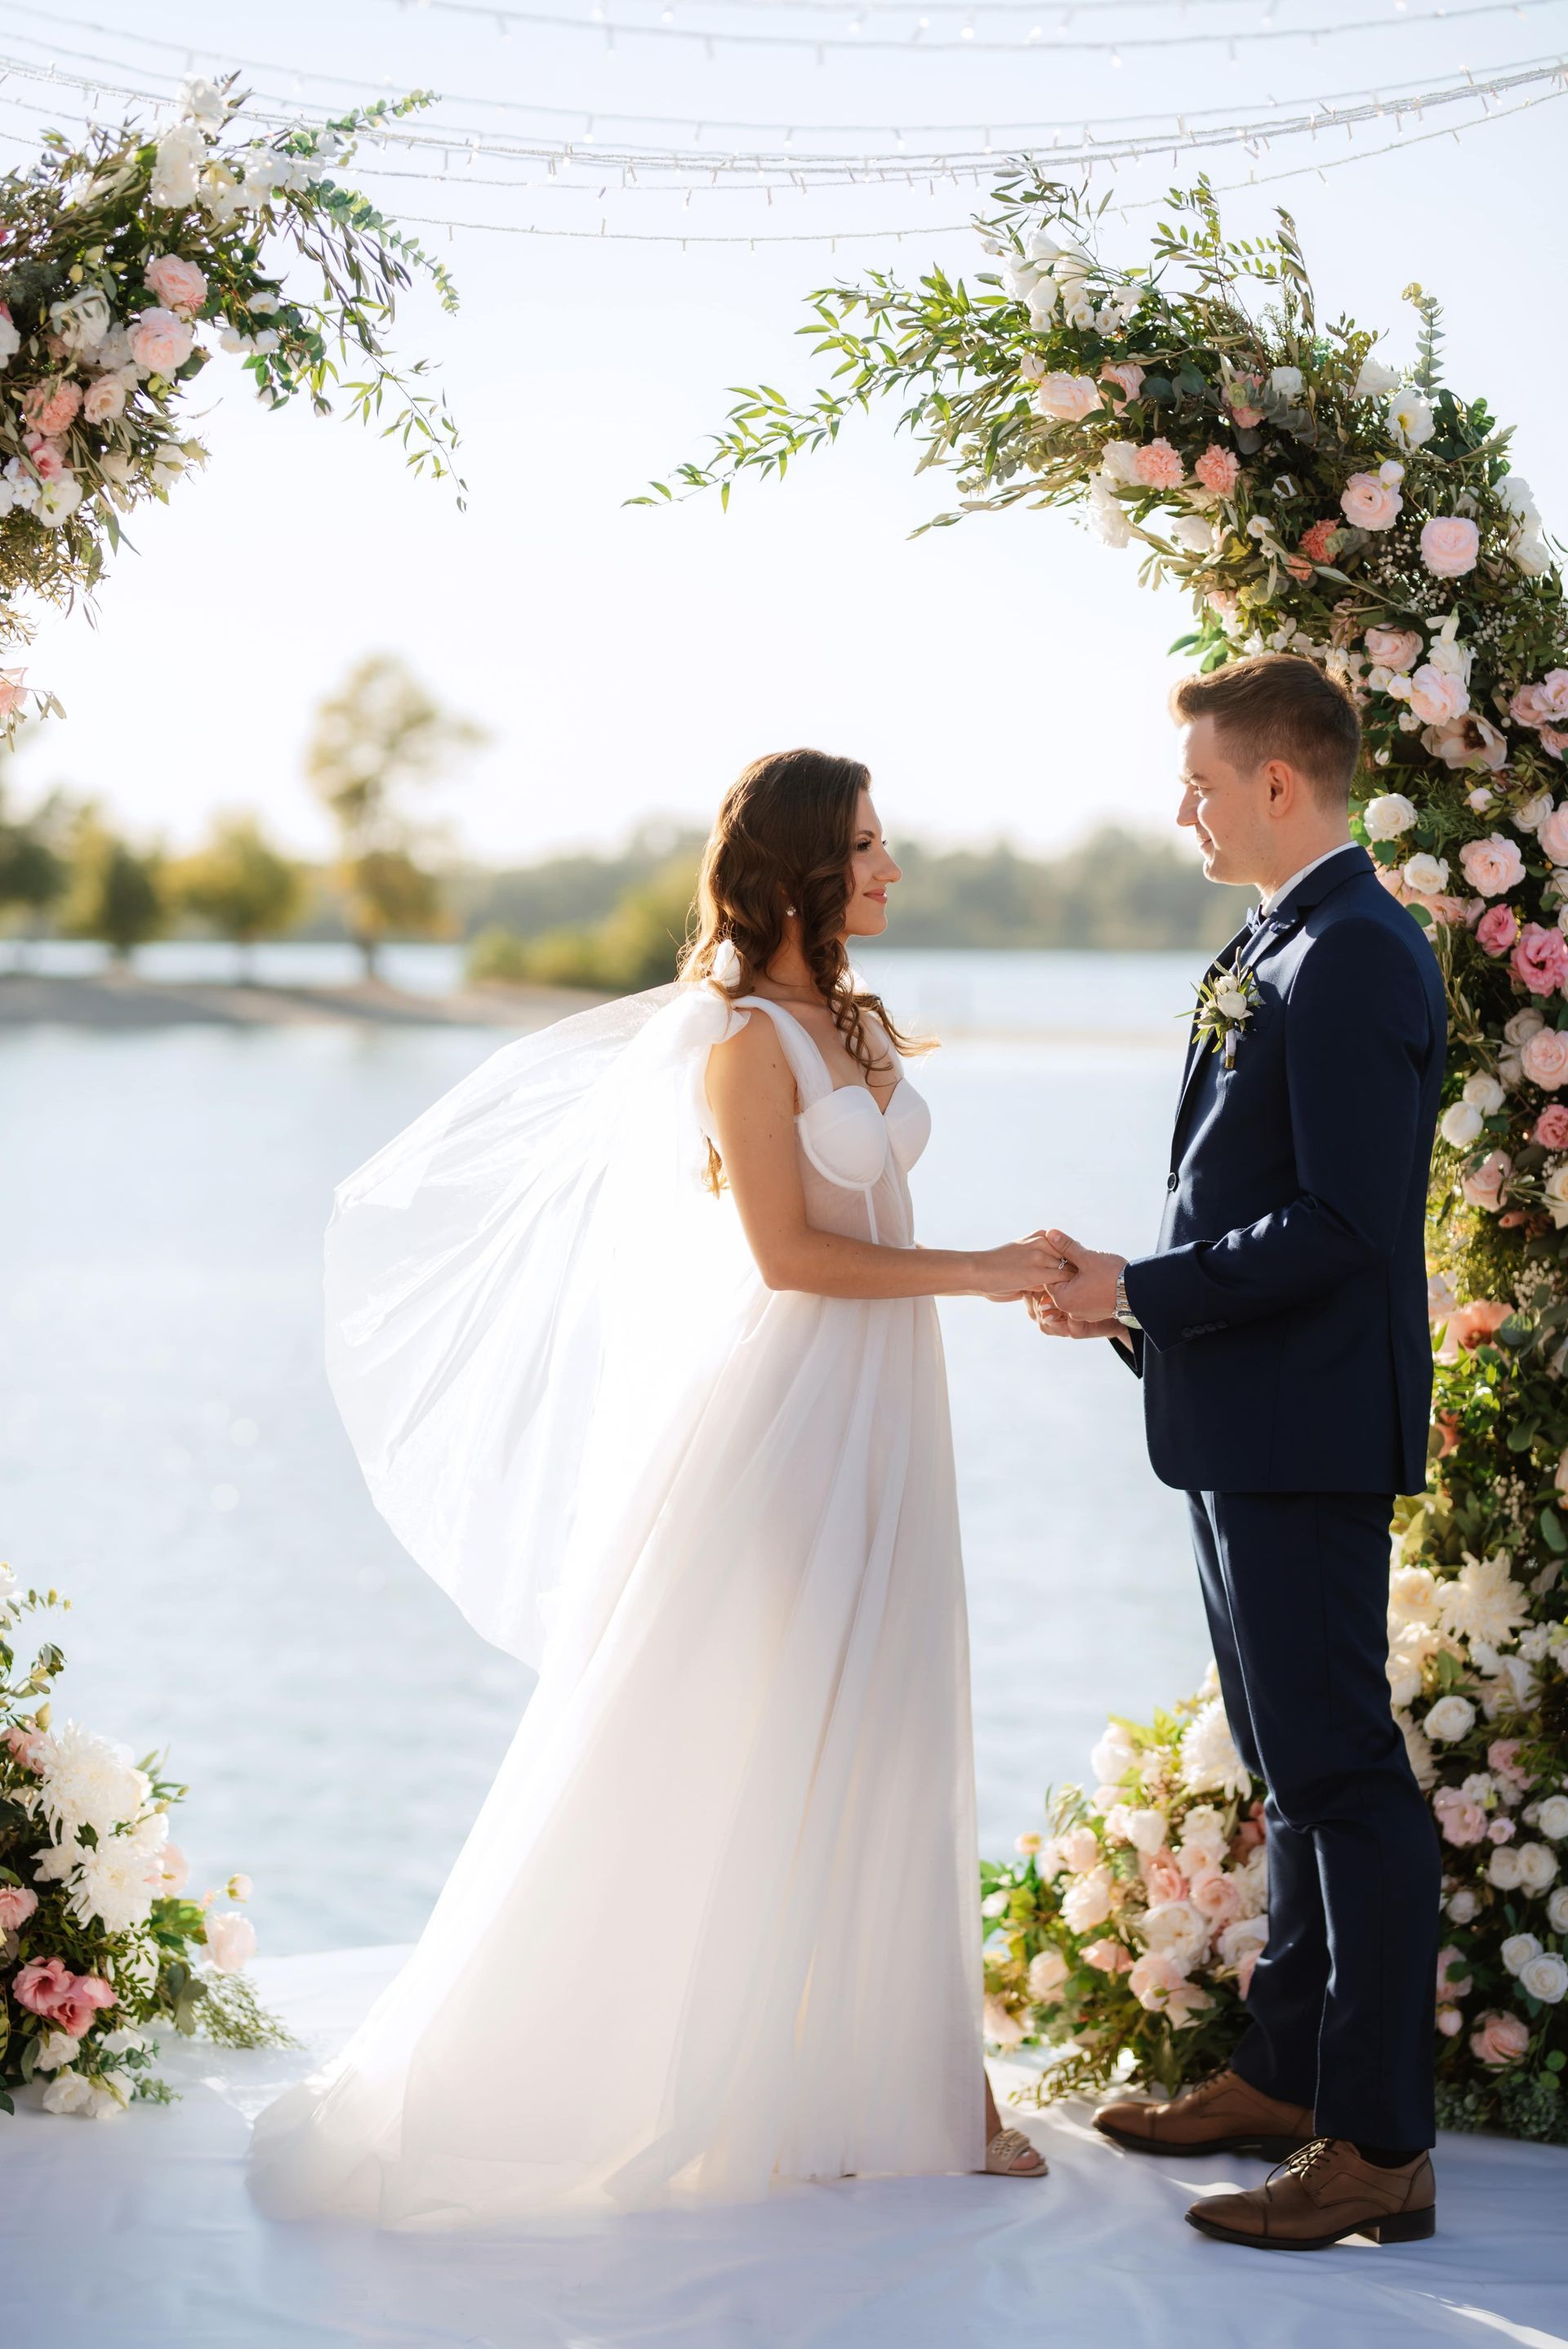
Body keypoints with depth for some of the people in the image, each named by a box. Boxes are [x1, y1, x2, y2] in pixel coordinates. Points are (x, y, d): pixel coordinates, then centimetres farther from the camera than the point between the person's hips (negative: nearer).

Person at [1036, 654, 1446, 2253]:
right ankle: (1284, 2076, 30)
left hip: (1304, 1429, -11)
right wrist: (1129, 1290, 8)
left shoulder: (1351, 962, -17)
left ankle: (1378, 2147, -1)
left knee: (1342, 1776, -6)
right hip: (1249, 1425, 11)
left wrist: (1141, 1293, -17)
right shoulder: (1282, 951, 15)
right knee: (1295, 1772, 18)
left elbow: (1340, 1223, -23)